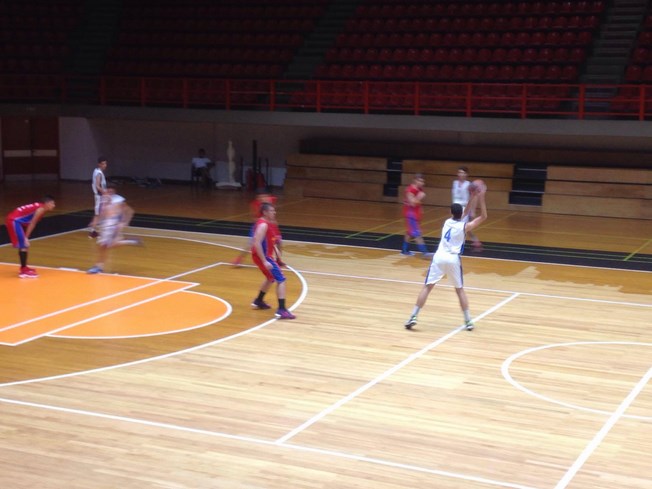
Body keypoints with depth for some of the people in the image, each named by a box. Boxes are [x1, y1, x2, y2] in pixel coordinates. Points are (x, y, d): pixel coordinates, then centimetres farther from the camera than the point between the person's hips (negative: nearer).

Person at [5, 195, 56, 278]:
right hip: (14, 220, -10)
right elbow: (32, 224, -18)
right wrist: (26, 238, -17)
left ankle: (24, 267, 29)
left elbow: (30, 223, 19)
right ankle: (23, 271, -5)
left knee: (25, 245, 19)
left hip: (15, 220, 10)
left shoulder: (39, 207, 16)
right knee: (23, 245, -8)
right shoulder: (41, 209, -14)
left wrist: (26, 237, 17)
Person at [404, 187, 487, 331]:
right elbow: (483, 217, 6)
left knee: (427, 287, 3)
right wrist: (481, 198, 1)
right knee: (460, 289, 13)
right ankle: (468, 321, 14)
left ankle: (413, 317, -5)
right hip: (453, 259, -2)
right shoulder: (465, 226, 0)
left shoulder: (447, 221, 13)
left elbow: (458, 216, 28)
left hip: (439, 257, 2)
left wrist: (475, 198, 29)